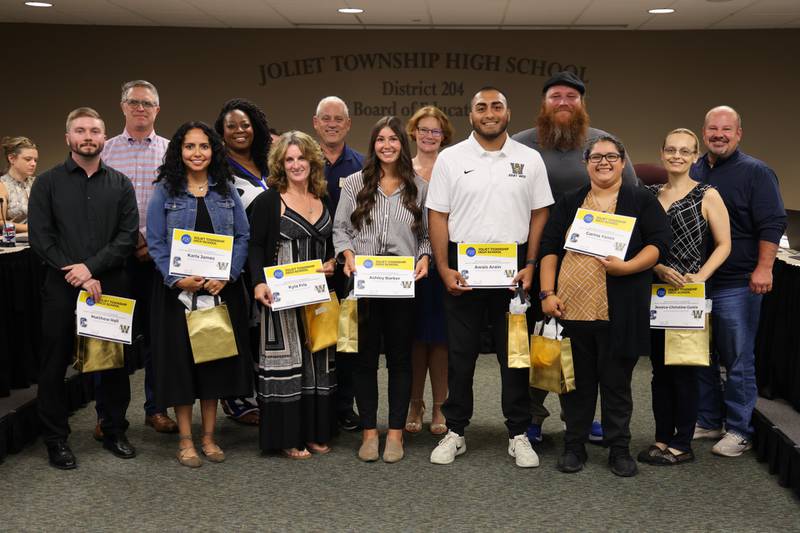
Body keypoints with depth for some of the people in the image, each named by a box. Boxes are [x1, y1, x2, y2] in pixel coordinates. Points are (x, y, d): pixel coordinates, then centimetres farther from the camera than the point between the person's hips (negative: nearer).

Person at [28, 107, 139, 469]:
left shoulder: (120, 184, 8)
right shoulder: (48, 183, 4)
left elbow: (128, 236, 0)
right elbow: (39, 236, -4)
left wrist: (92, 267, -13)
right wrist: (78, 277, -11)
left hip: (111, 285, 2)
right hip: (61, 288, -1)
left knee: (115, 362, 8)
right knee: (55, 364, 4)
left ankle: (114, 431, 23)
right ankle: (55, 439, 16)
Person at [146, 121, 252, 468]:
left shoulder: (227, 190, 7)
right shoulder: (165, 191, 0)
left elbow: (243, 237, 3)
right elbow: (155, 242, -4)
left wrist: (227, 275, -12)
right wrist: (177, 279, -17)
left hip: (220, 288, 2)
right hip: (177, 289, -2)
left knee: (216, 358, 7)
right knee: (181, 358, 1)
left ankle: (208, 436, 19)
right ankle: (185, 440, 13)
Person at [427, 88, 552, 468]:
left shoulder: (530, 159, 6)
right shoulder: (450, 159, 2)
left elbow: (539, 215, 6)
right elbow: (438, 216, 1)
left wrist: (530, 265, -4)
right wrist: (444, 268, -7)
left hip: (513, 268, 1)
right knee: (460, 353, 8)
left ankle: (518, 433, 18)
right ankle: (455, 432, 19)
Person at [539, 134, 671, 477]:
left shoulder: (642, 201, 8)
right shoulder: (569, 203, 14)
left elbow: (659, 243, -1)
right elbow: (549, 248, 9)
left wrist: (627, 266, -16)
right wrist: (548, 293, -3)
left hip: (619, 311, -2)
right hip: (571, 306, 2)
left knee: (616, 382, 6)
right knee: (578, 380, 10)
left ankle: (619, 449, 18)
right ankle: (574, 446, 21)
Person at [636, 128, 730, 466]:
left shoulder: (707, 195, -2)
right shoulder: (650, 195, 10)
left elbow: (723, 245, -4)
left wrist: (699, 277, -16)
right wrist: (659, 269, -8)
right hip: (656, 290, 5)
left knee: (683, 368, 0)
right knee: (659, 368, 10)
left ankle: (682, 445, 11)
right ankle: (662, 439, 20)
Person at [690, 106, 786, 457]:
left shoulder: (756, 172, -4)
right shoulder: (693, 173, 13)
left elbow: (772, 225, -9)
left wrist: (764, 268, -18)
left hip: (737, 285, -6)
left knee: (738, 360, 0)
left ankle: (738, 430, 10)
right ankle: (707, 421, 25)